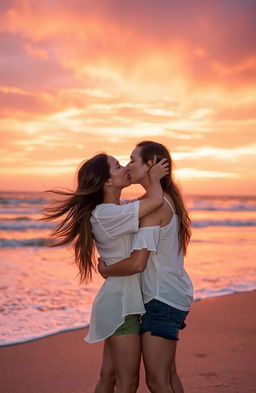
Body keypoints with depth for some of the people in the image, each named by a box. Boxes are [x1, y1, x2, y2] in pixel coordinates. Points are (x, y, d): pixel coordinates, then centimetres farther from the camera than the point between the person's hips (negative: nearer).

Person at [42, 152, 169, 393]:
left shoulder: (115, 211, 12)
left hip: (121, 301, 10)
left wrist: (152, 179, 8)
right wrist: (154, 177, -7)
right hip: (120, 303, -10)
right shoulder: (105, 214, -19)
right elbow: (156, 201, -27)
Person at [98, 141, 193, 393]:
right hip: (175, 296, 10)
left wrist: (106, 270, -8)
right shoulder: (169, 200, 11)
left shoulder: (154, 205, -20)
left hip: (162, 299, -10)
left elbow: (137, 263, -25)